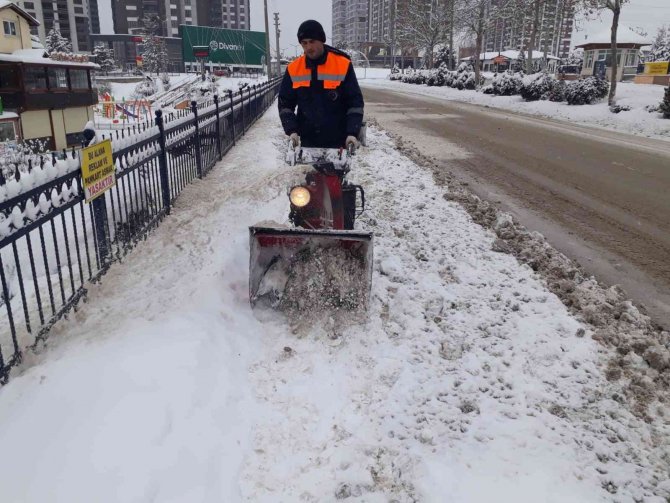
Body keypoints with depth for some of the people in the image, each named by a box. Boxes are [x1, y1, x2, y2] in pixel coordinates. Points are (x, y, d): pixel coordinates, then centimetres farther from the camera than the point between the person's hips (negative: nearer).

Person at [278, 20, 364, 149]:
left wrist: (352, 133, -16)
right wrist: (291, 130, -8)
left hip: (337, 142, -2)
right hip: (307, 142, 2)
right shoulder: (293, 69, 1)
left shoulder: (343, 65, -6)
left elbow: (355, 102, -5)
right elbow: (285, 103, 7)